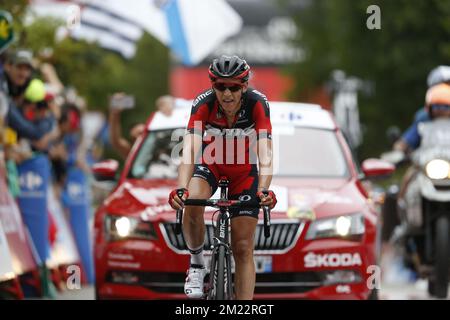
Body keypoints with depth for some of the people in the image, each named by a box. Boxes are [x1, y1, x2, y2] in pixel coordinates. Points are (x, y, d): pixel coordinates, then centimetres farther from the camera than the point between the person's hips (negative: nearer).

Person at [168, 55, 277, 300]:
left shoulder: (257, 103, -29)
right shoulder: (203, 104, -29)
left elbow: (265, 152, -37)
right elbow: (190, 150, -40)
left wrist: (264, 189, -55)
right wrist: (181, 188, -57)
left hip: (244, 171, 0)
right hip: (210, 164, 0)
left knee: (243, 248, -4)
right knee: (192, 204, -33)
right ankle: (197, 263, -9)